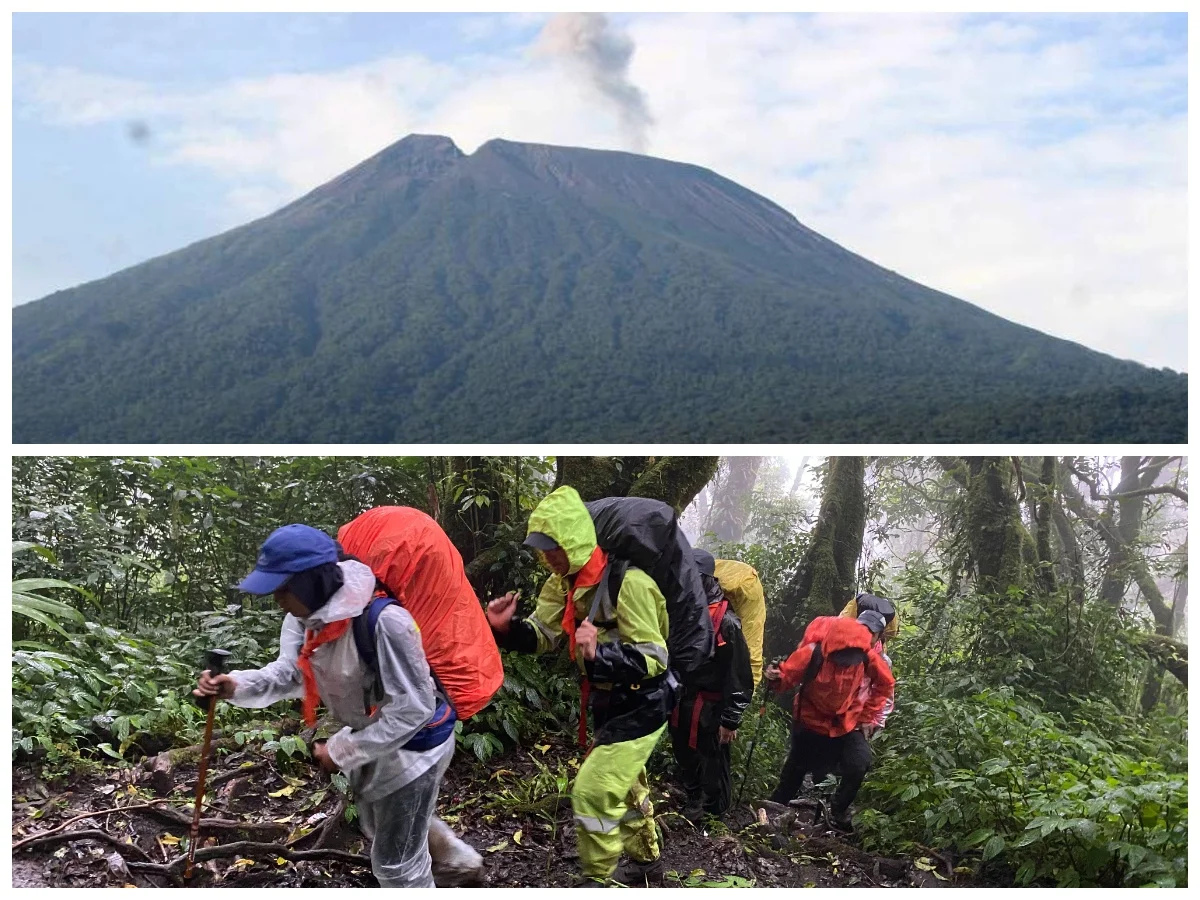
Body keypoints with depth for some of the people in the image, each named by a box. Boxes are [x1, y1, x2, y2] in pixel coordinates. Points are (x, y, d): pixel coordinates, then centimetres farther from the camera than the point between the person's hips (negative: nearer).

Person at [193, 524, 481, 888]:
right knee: (379, 827, 33)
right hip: (370, 736, 9)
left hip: (413, 743, -9)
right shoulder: (306, 615, -9)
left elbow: (411, 710, -33)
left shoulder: (383, 621, -38)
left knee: (396, 863, 8)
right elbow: (288, 673, -13)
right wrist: (236, 686, -32)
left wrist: (342, 751, -26)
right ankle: (459, 857, 56)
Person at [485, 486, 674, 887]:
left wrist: (600, 653, -47)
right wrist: (505, 628, -19)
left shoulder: (628, 583, -30)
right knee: (624, 785, 25)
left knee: (592, 789, -9)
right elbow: (542, 636, 1)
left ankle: (597, 878, 13)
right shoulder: (563, 583, -2)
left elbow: (652, 659, -31)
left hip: (641, 705, -9)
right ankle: (645, 861, 47)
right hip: (609, 702, 9)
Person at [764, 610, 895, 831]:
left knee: (859, 765, -15)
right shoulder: (813, 652, -32)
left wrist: (868, 716, -2)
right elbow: (788, 676, -19)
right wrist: (776, 677, -43)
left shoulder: (867, 657, -24)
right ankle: (775, 808, 39)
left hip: (847, 722, 1)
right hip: (811, 719, -1)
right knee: (796, 768, 13)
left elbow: (886, 684, -3)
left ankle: (839, 812, 11)